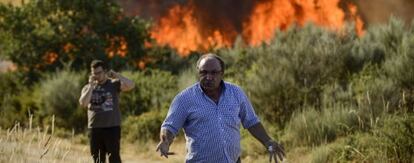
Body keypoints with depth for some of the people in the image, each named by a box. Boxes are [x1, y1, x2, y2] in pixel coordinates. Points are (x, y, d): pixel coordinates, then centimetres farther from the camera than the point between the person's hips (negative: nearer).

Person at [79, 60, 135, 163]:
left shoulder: (114, 84, 2)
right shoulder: (88, 88, 11)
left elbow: (130, 85, -15)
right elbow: (83, 103, -7)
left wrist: (116, 75, -15)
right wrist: (91, 85, -9)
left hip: (112, 128, -4)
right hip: (95, 128, 4)